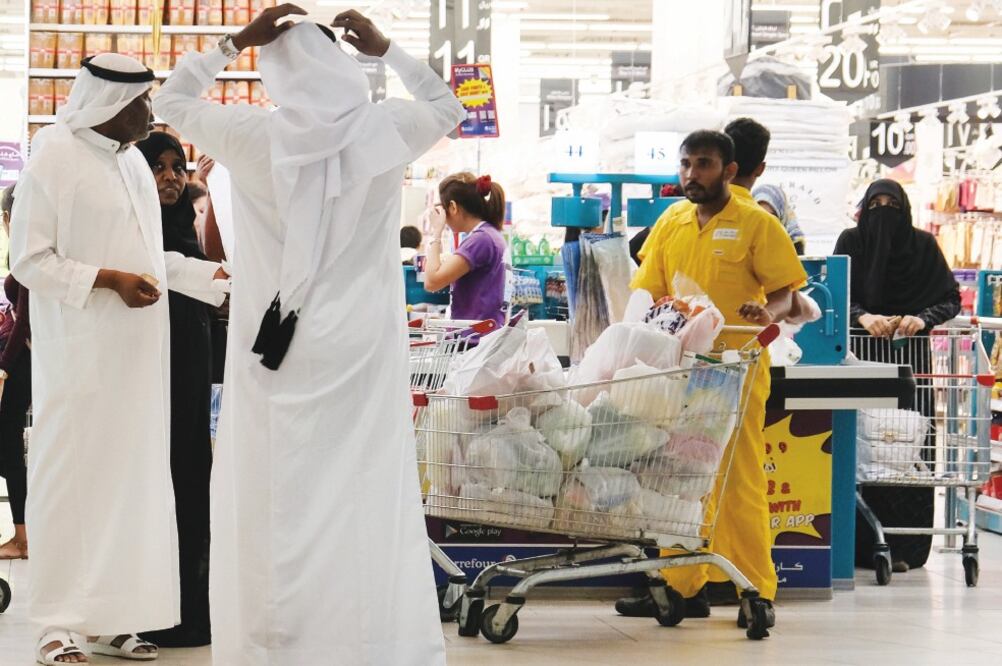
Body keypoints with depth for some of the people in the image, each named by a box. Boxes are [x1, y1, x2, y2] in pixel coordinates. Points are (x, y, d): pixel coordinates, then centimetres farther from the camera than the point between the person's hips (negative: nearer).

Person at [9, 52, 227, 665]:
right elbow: (29, 260, -11)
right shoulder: (55, 159, -10)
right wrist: (109, 280, -19)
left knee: (131, 476, 7)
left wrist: (220, 276, 14)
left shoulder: (133, 161, 13)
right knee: (73, 479, -3)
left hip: (137, 355, 7)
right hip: (80, 356, -7)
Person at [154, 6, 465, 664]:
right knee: (365, 498, 2)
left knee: (277, 498, 4)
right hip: (362, 347, 1)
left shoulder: (253, 136, -4)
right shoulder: (385, 130, -1)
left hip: (279, 347, -1)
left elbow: (171, 100, 14)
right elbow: (448, 107, 21)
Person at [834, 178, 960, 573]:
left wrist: (922, 318, -16)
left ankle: (903, 547, -2)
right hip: (861, 357, 0)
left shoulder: (923, 245, 7)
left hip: (909, 358, 1)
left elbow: (951, 298, 3)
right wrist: (863, 316, -23)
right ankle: (861, 544, -2)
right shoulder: (851, 243, 6)